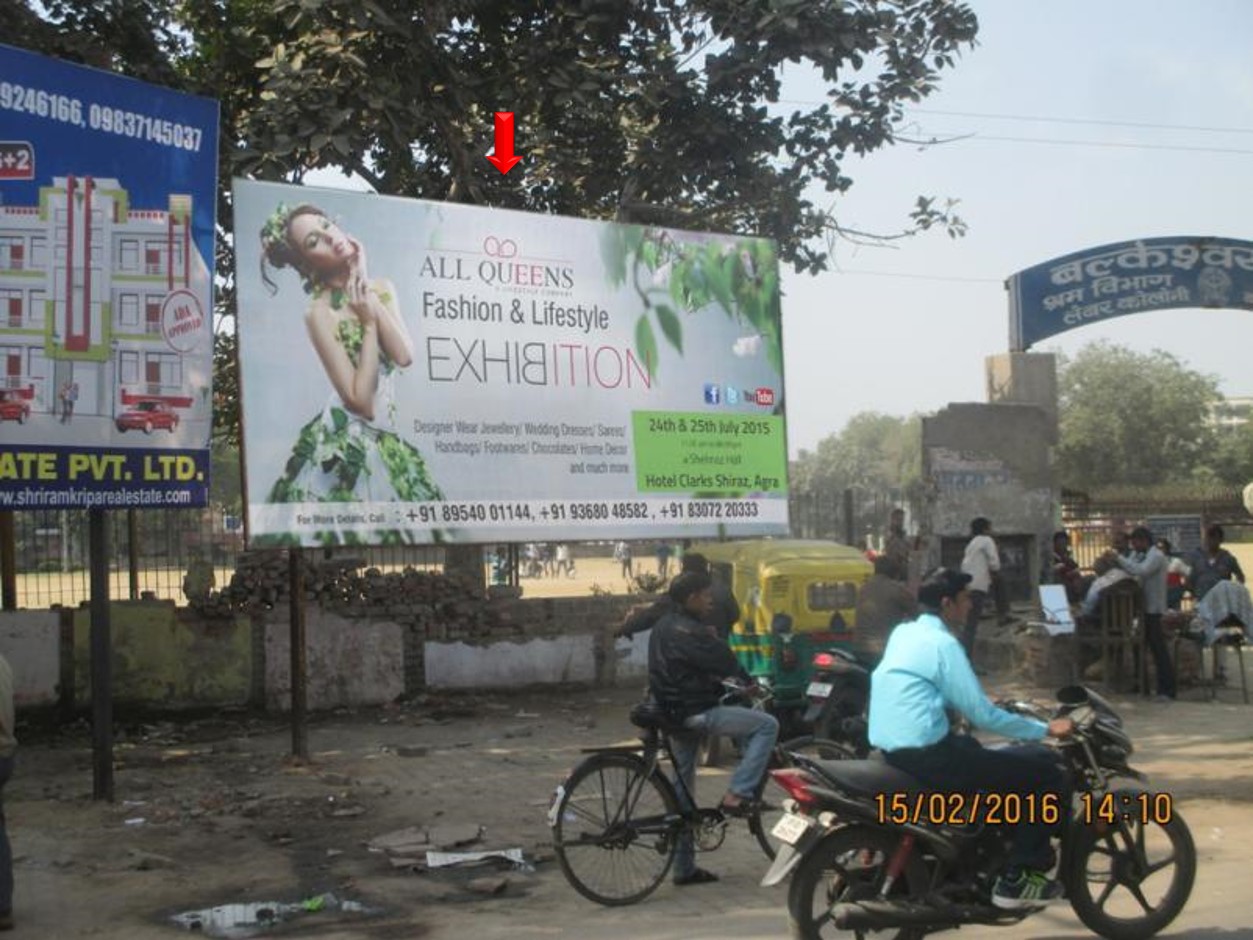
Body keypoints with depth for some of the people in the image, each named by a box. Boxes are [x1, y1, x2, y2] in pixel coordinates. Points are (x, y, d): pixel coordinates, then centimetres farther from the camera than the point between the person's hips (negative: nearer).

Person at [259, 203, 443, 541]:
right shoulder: (319, 312, -13)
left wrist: (368, 293, -9)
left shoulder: (381, 287, 5)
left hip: (387, 436, 6)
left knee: (412, 526, 11)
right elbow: (361, 401, -19)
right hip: (345, 443, -6)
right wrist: (368, 322, -14)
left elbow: (405, 356, -11)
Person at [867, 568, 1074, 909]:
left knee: (1006, 759, 34)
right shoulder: (943, 644, -13)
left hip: (891, 750, 10)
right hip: (927, 755, -10)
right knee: (1049, 776, -4)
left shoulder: (902, 633, 13)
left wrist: (987, 704, 33)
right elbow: (981, 715, -13)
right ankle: (1015, 880, 0)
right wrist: (1045, 729, -3)